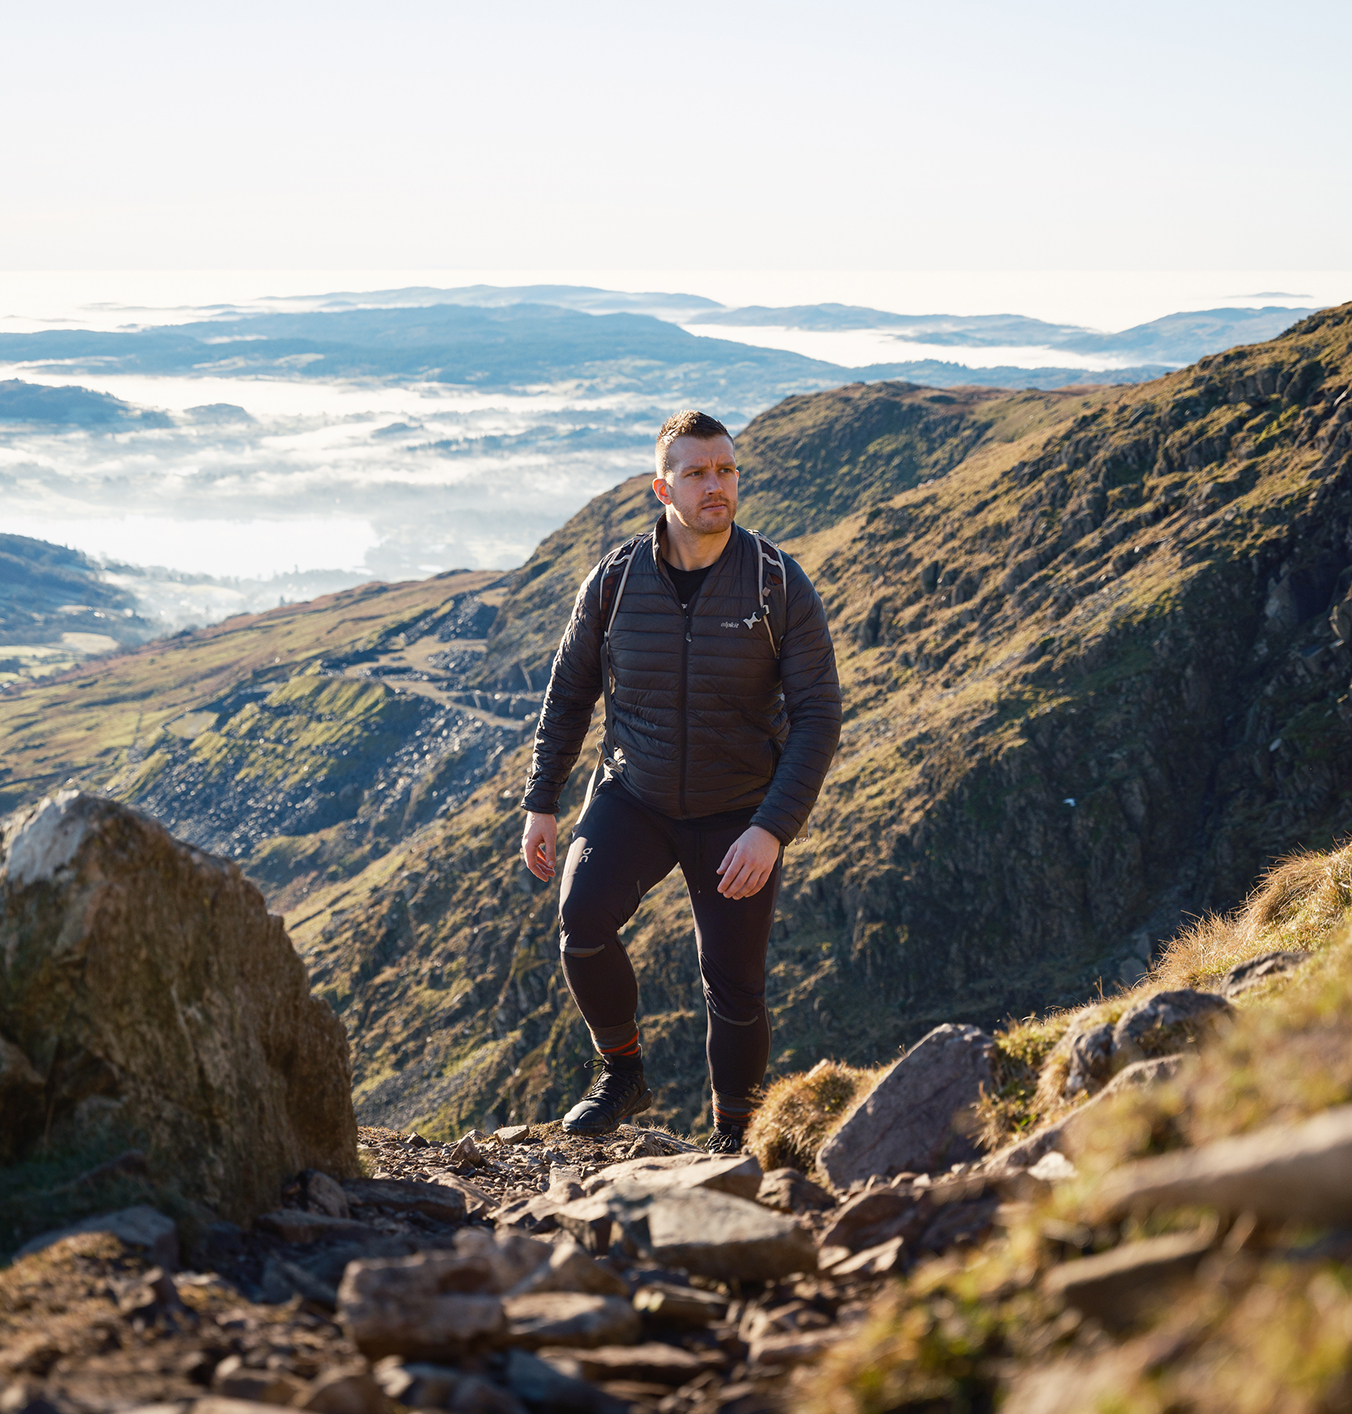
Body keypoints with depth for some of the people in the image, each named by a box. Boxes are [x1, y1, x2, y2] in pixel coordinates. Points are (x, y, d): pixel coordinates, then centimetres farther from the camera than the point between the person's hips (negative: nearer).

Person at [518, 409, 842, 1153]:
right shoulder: (616, 579, -7)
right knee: (583, 918, -25)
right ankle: (621, 1072, 0)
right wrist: (540, 804, 4)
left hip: (738, 812, -1)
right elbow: (568, 692, 6)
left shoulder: (780, 586, -13)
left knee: (734, 985, 1)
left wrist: (772, 829, -24)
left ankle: (733, 1134, 25)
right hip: (633, 794, 1)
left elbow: (817, 716, -14)